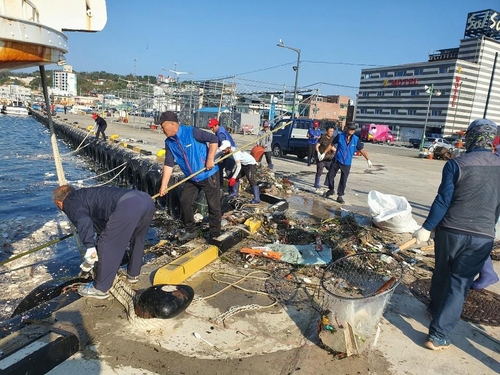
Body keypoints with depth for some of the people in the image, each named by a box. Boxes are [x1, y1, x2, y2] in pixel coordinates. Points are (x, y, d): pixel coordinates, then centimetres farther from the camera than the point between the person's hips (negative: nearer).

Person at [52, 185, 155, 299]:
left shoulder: (70, 202, 17)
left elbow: (83, 221, -7)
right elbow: (101, 224, 51)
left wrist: (90, 247, -8)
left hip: (128, 205, -9)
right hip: (146, 200, 9)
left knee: (106, 246, 7)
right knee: (137, 238, 32)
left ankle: (100, 288, 21)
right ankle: (133, 274, 46)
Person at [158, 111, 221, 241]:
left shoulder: (191, 132, -20)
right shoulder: (169, 142, 0)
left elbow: (214, 140, -17)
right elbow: (168, 164, 0)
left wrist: (210, 159, -20)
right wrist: (164, 185, -5)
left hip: (208, 175, -7)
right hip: (192, 179, 7)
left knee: (213, 206, 1)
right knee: (184, 202, 9)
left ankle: (215, 235, 14)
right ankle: (190, 231, 26)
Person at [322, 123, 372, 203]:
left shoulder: (356, 139, -3)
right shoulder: (340, 136, -5)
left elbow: (362, 150, 3)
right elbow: (331, 145, 6)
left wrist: (368, 160, -3)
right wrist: (324, 153, 8)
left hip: (347, 163, 0)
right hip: (336, 160, 0)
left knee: (343, 180, 2)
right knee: (330, 175, 5)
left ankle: (340, 196, 14)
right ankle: (331, 190, 30)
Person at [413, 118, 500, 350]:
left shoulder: (456, 164, -10)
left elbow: (443, 200, -12)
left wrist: (426, 228, -5)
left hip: (450, 231, -1)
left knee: (441, 274, 21)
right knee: (459, 284, 5)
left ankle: (435, 309, 44)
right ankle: (438, 335, 5)